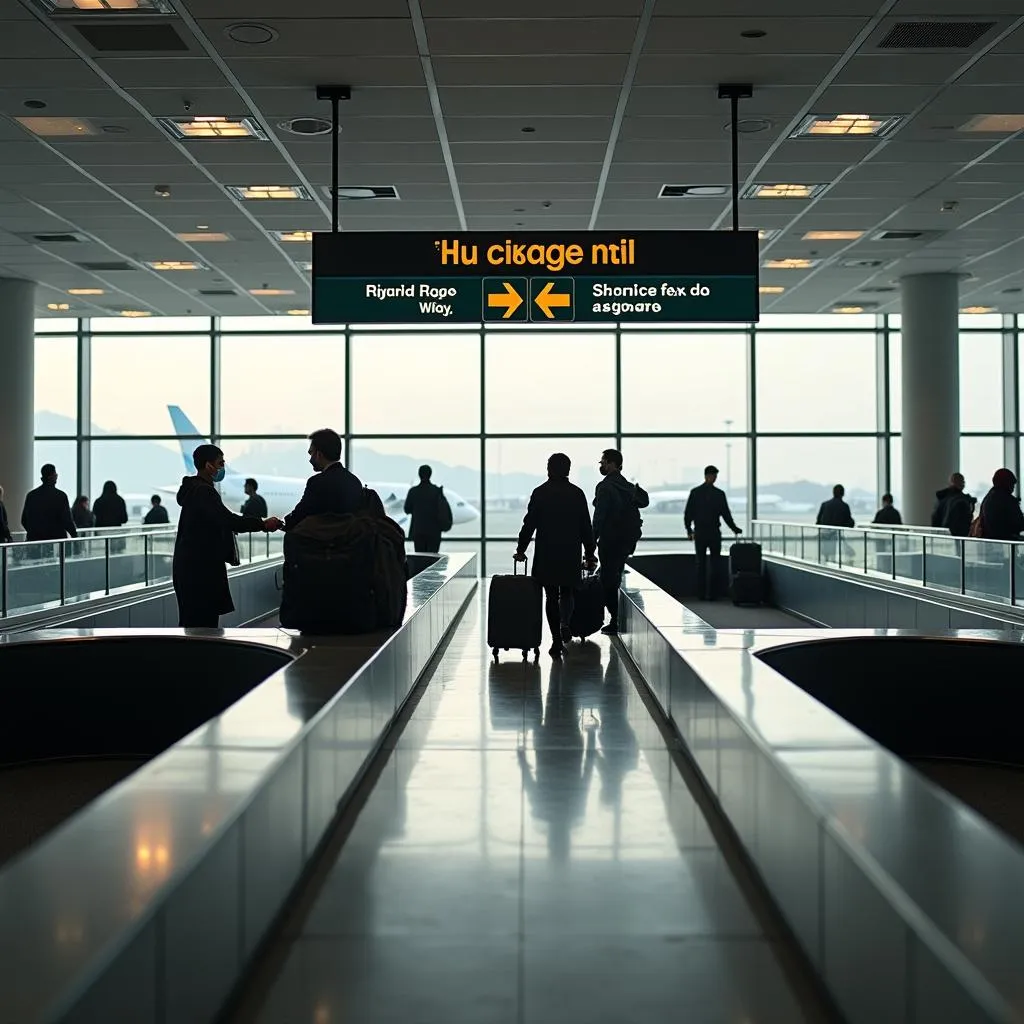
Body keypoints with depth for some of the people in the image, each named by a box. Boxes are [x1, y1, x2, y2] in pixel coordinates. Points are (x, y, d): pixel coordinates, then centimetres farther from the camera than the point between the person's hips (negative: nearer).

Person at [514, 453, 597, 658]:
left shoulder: (540, 493, -4)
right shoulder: (577, 494, 1)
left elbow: (529, 524, -4)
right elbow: (586, 527, 3)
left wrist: (521, 549, 5)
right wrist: (589, 554, 11)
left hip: (546, 554, -1)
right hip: (571, 554, 1)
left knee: (551, 595, 6)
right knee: (567, 592, 16)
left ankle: (557, 641, 5)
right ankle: (565, 624, -11)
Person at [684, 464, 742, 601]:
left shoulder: (695, 492, -1)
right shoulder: (719, 494, -7)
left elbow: (688, 513, -1)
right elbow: (726, 514, -4)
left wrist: (689, 530, 11)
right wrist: (734, 529, 8)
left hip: (699, 533, 2)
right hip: (714, 533, -2)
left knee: (700, 563, 8)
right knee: (713, 564, 5)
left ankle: (701, 594, 8)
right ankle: (710, 594, 0)